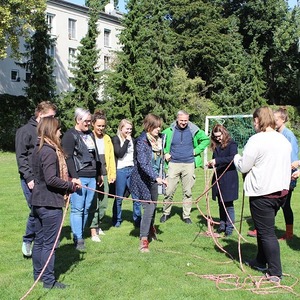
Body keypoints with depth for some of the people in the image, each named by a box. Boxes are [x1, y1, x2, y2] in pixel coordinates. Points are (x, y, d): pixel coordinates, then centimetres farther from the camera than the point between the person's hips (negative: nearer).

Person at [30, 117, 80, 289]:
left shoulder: (39, 149, 11)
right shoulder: (49, 152, -19)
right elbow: (51, 180, -24)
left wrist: (69, 182, 6)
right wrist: (71, 185, -11)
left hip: (38, 201, 9)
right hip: (50, 203, -9)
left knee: (39, 240, 17)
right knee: (50, 243, 0)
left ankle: (38, 274, 28)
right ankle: (49, 280, 8)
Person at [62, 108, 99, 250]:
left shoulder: (89, 134, 18)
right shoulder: (70, 135, -5)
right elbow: (68, 158, -12)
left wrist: (98, 174, 22)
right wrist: (74, 177, -18)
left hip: (91, 177, 7)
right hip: (78, 178, -7)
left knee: (86, 208, 8)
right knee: (77, 209, -4)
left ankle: (80, 233, 19)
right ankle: (78, 239, 0)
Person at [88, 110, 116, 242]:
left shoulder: (107, 139, 14)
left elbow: (111, 157, 15)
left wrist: (112, 174, 10)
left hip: (104, 175, 5)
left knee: (103, 204, 10)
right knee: (93, 203, -4)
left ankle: (97, 225, 29)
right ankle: (93, 231, 2)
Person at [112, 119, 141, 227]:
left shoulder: (132, 139, 13)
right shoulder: (116, 139, 0)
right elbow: (119, 154, -14)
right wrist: (127, 141, -8)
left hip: (132, 170, 4)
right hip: (120, 170, -4)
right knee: (119, 197, 4)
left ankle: (137, 220, 7)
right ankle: (117, 220, 18)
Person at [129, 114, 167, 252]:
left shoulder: (158, 139, 3)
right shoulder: (142, 141, -20)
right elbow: (143, 164, -29)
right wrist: (157, 177, -37)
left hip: (154, 178, 7)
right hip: (143, 179, -7)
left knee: (153, 205, 21)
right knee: (149, 208, -12)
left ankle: (150, 228, 47)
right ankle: (143, 240, -5)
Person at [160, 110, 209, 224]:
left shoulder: (194, 131, 2)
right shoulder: (169, 131, 0)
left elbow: (206, 139, 13)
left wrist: (197, 150, 3)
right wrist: (165, 153, 4)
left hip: (189, 164, 1)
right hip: (173, 164, -1)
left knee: (187, 192, 6)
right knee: (169, 191, -2)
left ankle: (186, 215, 16)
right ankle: (166, 213, 16)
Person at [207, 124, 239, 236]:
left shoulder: (231, 144, -7)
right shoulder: (216, 146, 13)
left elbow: (233, 158, -21)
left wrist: (217, 161, -25)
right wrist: (211, 164, -6)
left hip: (229, 178, -6)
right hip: (218, 178, 7)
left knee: (228, 203, -2)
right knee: (220, 203, 13)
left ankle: (229, 227, 6)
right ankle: (222, 224, 23)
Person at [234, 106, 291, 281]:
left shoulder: (257, 140, -14)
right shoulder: (284, 140, 9)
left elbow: (243, 167, -10)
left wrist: (237, 157, 11)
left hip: (262, 193, -8)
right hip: (282, 190, 8)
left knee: (267, 232, 1)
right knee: (265, 229, 21)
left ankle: (275, 273, 6)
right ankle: (261, 262, 34)